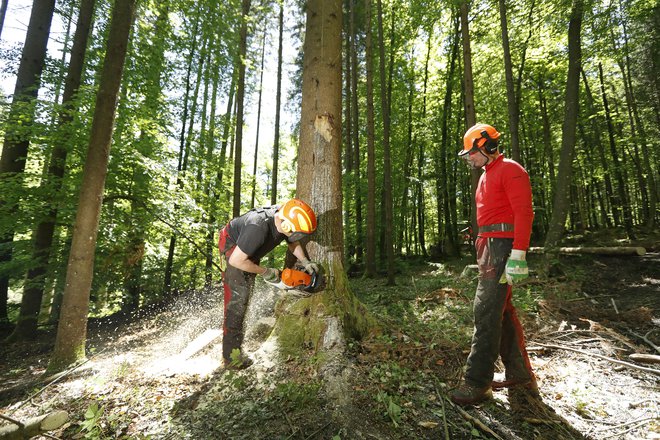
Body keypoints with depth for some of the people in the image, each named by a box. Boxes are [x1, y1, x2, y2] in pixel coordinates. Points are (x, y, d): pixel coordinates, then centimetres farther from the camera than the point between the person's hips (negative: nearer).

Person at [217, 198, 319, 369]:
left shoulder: (285, 217, -20)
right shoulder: (259, 227, -42)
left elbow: (293, 243, 2)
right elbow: (236, 260, -35)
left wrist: (305, 262, -11)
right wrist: (266, 272, -25)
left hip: (249, 251, 8)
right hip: (231, 246, -8)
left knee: (246, 295, 13)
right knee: (237, 298, -14)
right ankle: (231, 357, -7)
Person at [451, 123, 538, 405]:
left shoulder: (510, 170, -7)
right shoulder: (486, 176, 22)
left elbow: (524, 213, -16)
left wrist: (517, 256, -22)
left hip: (503, 246, -10)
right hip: (488, 246, 10)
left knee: (486, 311, -11)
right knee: (501, 311, 12)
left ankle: (478, 383, -3)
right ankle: (520, 375, 24)